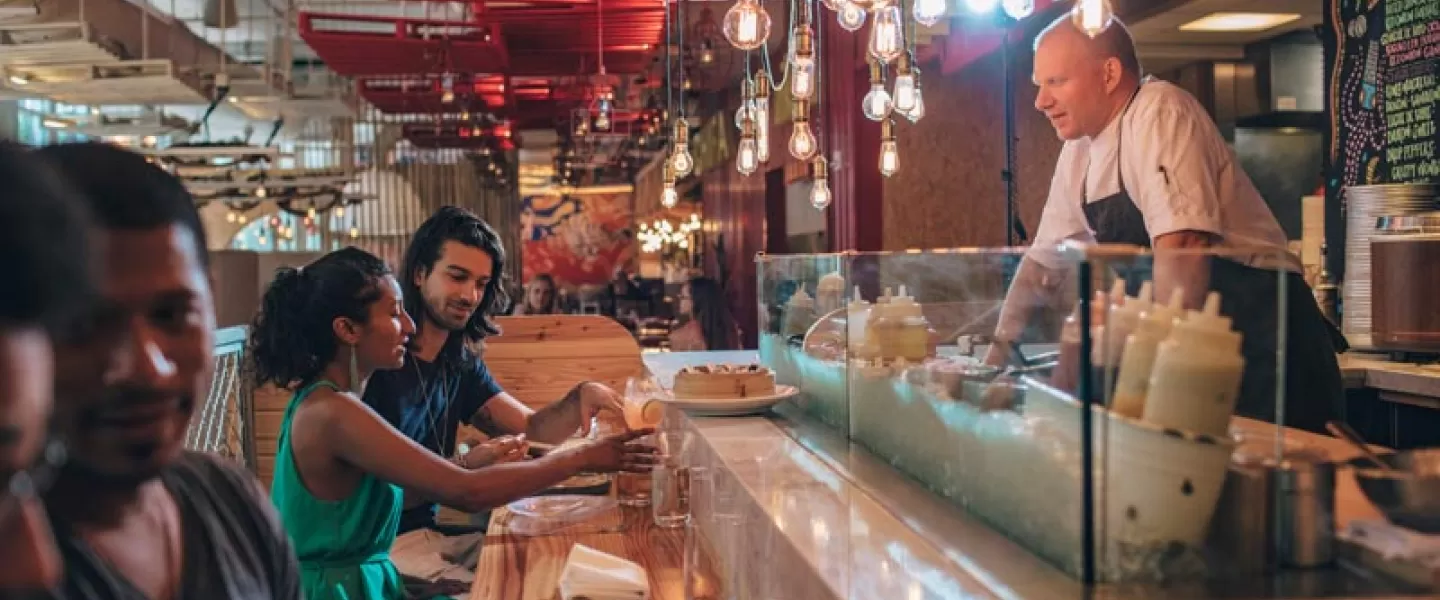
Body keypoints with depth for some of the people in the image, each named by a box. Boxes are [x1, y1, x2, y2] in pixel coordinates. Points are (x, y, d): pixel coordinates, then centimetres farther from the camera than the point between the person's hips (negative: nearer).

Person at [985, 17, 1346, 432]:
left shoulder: (1160, 111, -16)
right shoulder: (1079, 151, 9)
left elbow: (1182, 245, -28)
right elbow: (1043, 260, 18)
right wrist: (999, 352, 14)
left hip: (1258, 332, -7)